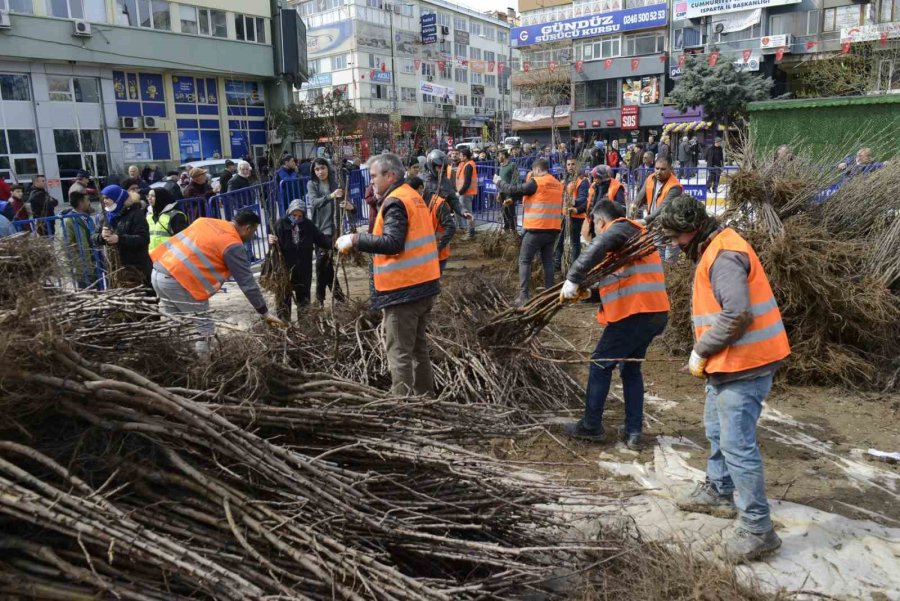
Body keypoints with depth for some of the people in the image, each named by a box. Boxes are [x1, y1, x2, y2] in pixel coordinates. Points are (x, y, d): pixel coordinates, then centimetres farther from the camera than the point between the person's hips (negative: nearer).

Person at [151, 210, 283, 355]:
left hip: (158, 272, 9)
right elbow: (247, 283, -6)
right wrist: (265, 313, -1)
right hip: (178, 281, -9)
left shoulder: (206, 221, 16)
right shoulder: (233, 246, -7)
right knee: (204, 329, 5)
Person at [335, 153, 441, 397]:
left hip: (403, 289, -10)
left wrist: (355, 239, -21)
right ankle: (424, 395, 29)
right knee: (419, 347, 19)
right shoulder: (413, 196, 15)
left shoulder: (395, 202, -14)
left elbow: (392, 243, -25)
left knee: (399, 351, -3)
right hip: (425, 285, 10)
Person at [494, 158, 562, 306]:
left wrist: (499, 182, 7)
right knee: (548, 262, 12)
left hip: (536, 229, -6)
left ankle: (523, 296, -2)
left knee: (524, 261, 2)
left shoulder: (537, 183, -10)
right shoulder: (558, 184, 11)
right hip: (553, 229, 6)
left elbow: (514, 190, -8)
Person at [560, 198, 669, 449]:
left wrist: (572, 280, -26)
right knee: (631, 368, 19)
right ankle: (634, 432, 20)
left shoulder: (621, 228, -5)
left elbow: (597, 248, -27)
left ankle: (591, 426, 14)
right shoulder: (636, 236, 24)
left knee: (601, 365, 5)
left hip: (635, 314, -9)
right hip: (656, 313, 9)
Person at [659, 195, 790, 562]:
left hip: (743, 366, -11)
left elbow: (737, 317, -29)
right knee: (717, 431, 24)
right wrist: (706, 354, 12)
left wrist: (700, 352, -18)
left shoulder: (723, 256, -21)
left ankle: (757, 529, 5)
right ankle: (718, 492, 42)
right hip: (728, 363, 11)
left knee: (737, 445, -6)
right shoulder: (713, 250, 13)